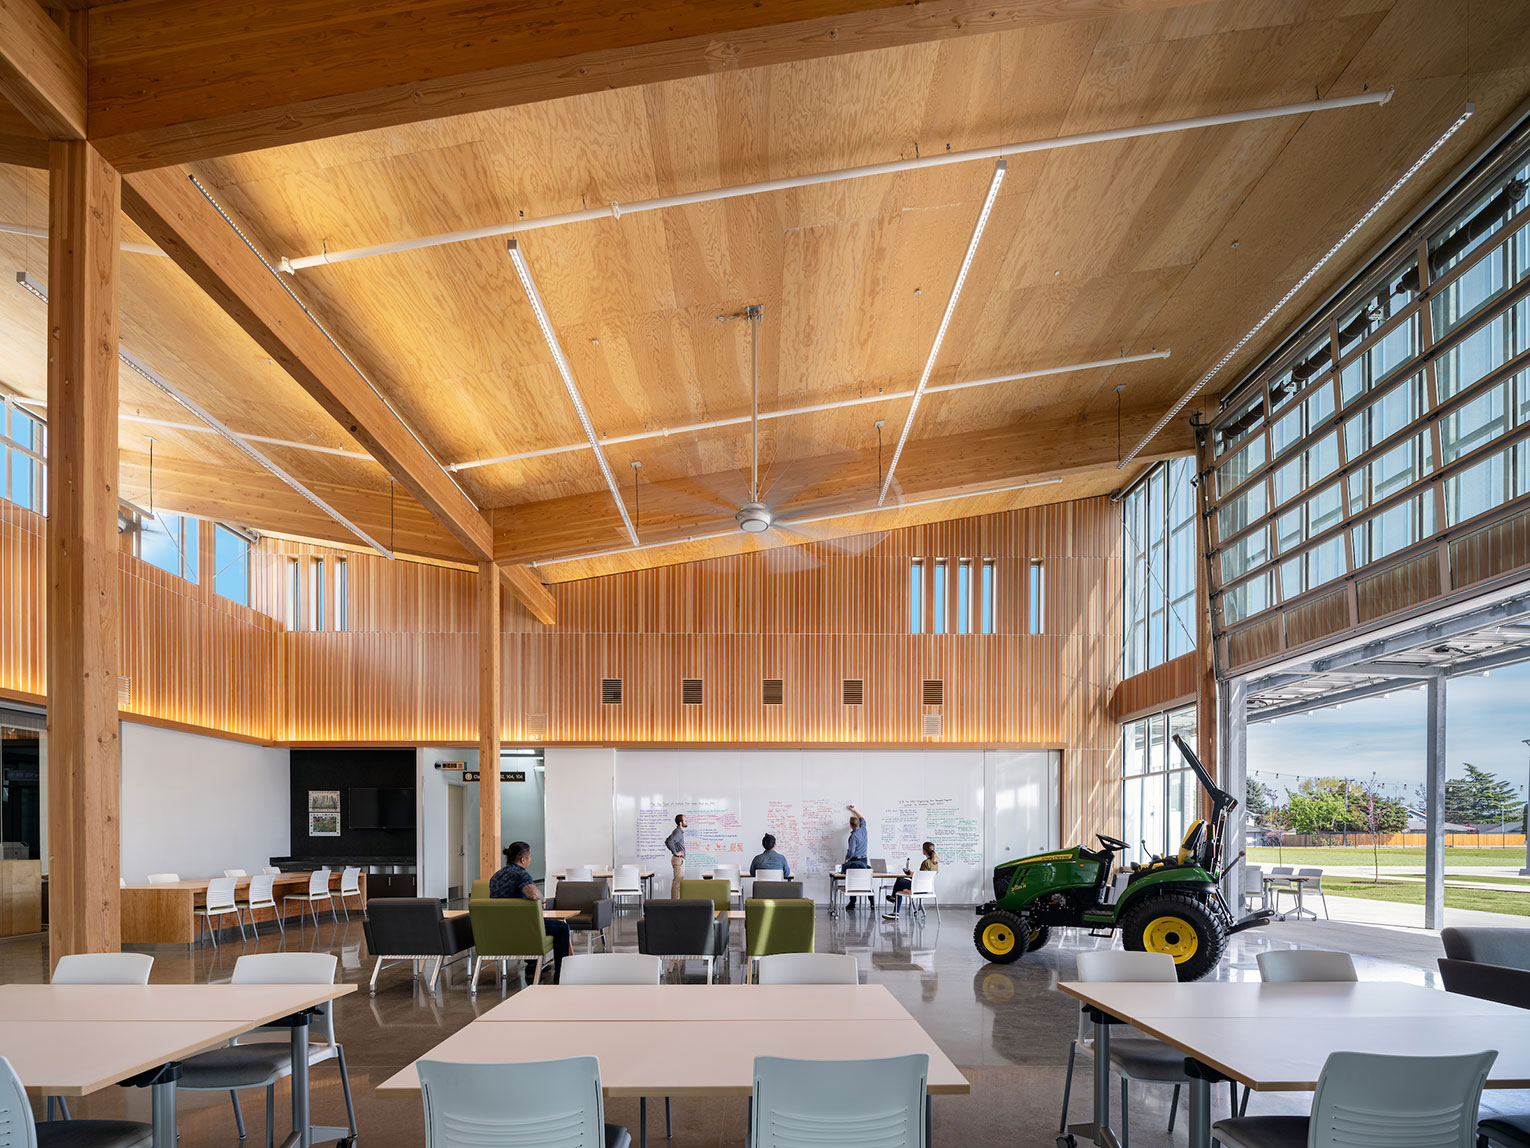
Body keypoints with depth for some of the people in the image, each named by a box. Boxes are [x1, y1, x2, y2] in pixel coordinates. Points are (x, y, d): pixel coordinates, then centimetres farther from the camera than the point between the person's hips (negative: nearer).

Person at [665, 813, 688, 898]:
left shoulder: (679, 831, 14)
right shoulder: (678, 832, -18)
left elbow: (667, 841, 23)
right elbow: (669, 842, -33)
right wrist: (675, 852, -22)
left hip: (680, 859, 10)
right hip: (678, 859, -10)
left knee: (680, 881, 14)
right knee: (677, 881, -8)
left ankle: (674, 900, 18)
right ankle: (675, 901, -7)